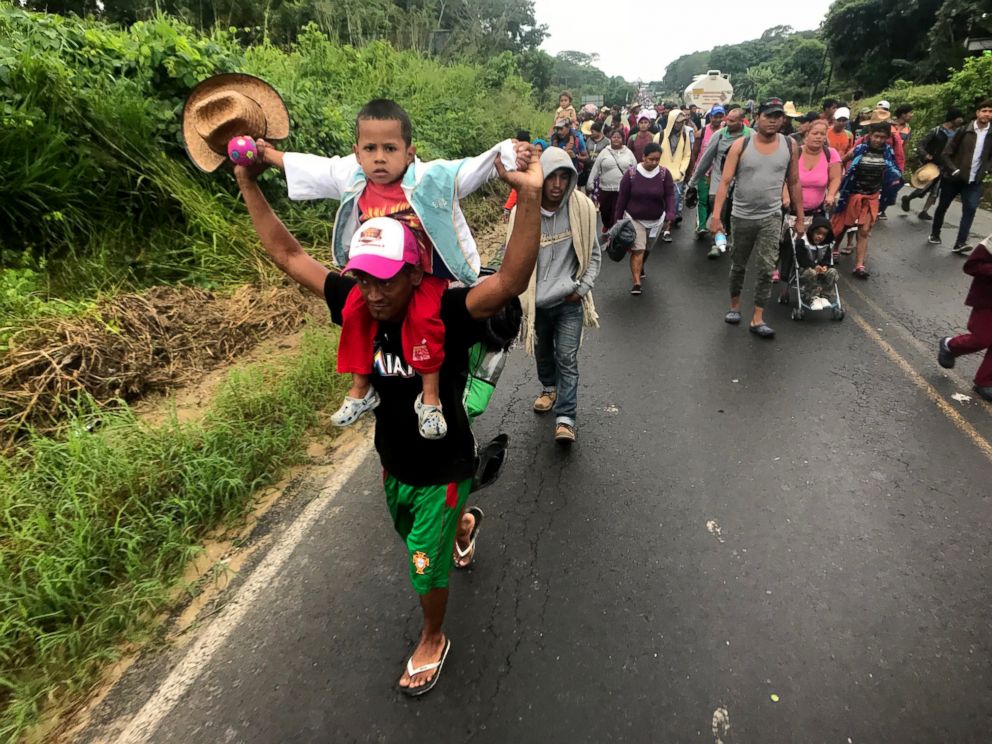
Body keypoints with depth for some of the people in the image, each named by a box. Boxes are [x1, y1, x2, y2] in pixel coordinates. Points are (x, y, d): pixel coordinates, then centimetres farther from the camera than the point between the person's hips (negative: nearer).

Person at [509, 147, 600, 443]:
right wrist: (520, 300, -1)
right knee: (543, 351, 20)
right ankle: (549, 388, 48)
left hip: (569, 301, -1)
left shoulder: (582, 208, -10)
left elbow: (593, 255, 1)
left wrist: (582, 288, -8)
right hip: (537, 301, 2)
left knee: (567, 358, -4)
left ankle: (565, 418, 5)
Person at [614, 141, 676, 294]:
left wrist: (670, 213, -29)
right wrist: (617, 219, -4)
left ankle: (640, 268, 50)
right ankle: (636, 283, -16)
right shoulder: (631, 174, -11)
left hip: (656, 220, 3)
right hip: (634, 219, -3)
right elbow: (622, 198, -6)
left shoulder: (664, 174, -7)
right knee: (638, 250, -15)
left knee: (647, 249, 20)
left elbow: (670, 195, -11)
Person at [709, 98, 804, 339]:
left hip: (771, 217, 1)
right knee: (738, 266, 13)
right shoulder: (740, 145, -6)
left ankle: (757, 319, 2)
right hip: (741, 216, -1)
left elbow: (794, 183, 7)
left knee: (766, 270, -5)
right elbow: (725, 181, -11)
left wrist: (800, 217, 7)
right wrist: (716, 214, -21)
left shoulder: (790, 146, 0)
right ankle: (734, 306, 34)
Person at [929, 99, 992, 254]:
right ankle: (935, 234, 31)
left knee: (970, 208, -14)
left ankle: (960, 243, -16)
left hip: (974, 181, 1)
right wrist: (954, 170, -14)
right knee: (942, 207, 10)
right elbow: (945, 154, -5)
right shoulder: (964, 131, -4)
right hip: (953, 178, -1)